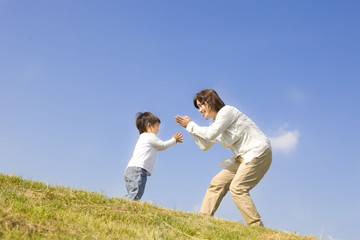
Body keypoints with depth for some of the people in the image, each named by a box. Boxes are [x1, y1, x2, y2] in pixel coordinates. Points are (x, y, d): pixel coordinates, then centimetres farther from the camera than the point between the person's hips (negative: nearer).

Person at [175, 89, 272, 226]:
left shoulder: (227, 111, -12)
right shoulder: (215, 122, 16)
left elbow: (211, 134, -21)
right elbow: (205, 145, 17)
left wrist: (191, 125, -8)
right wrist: (189, 127, 11)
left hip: (258, 153, -10)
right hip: (243, 158, 10)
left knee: (237, 188, -21)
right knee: (217, 183, 4)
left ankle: (257, 228, -19)